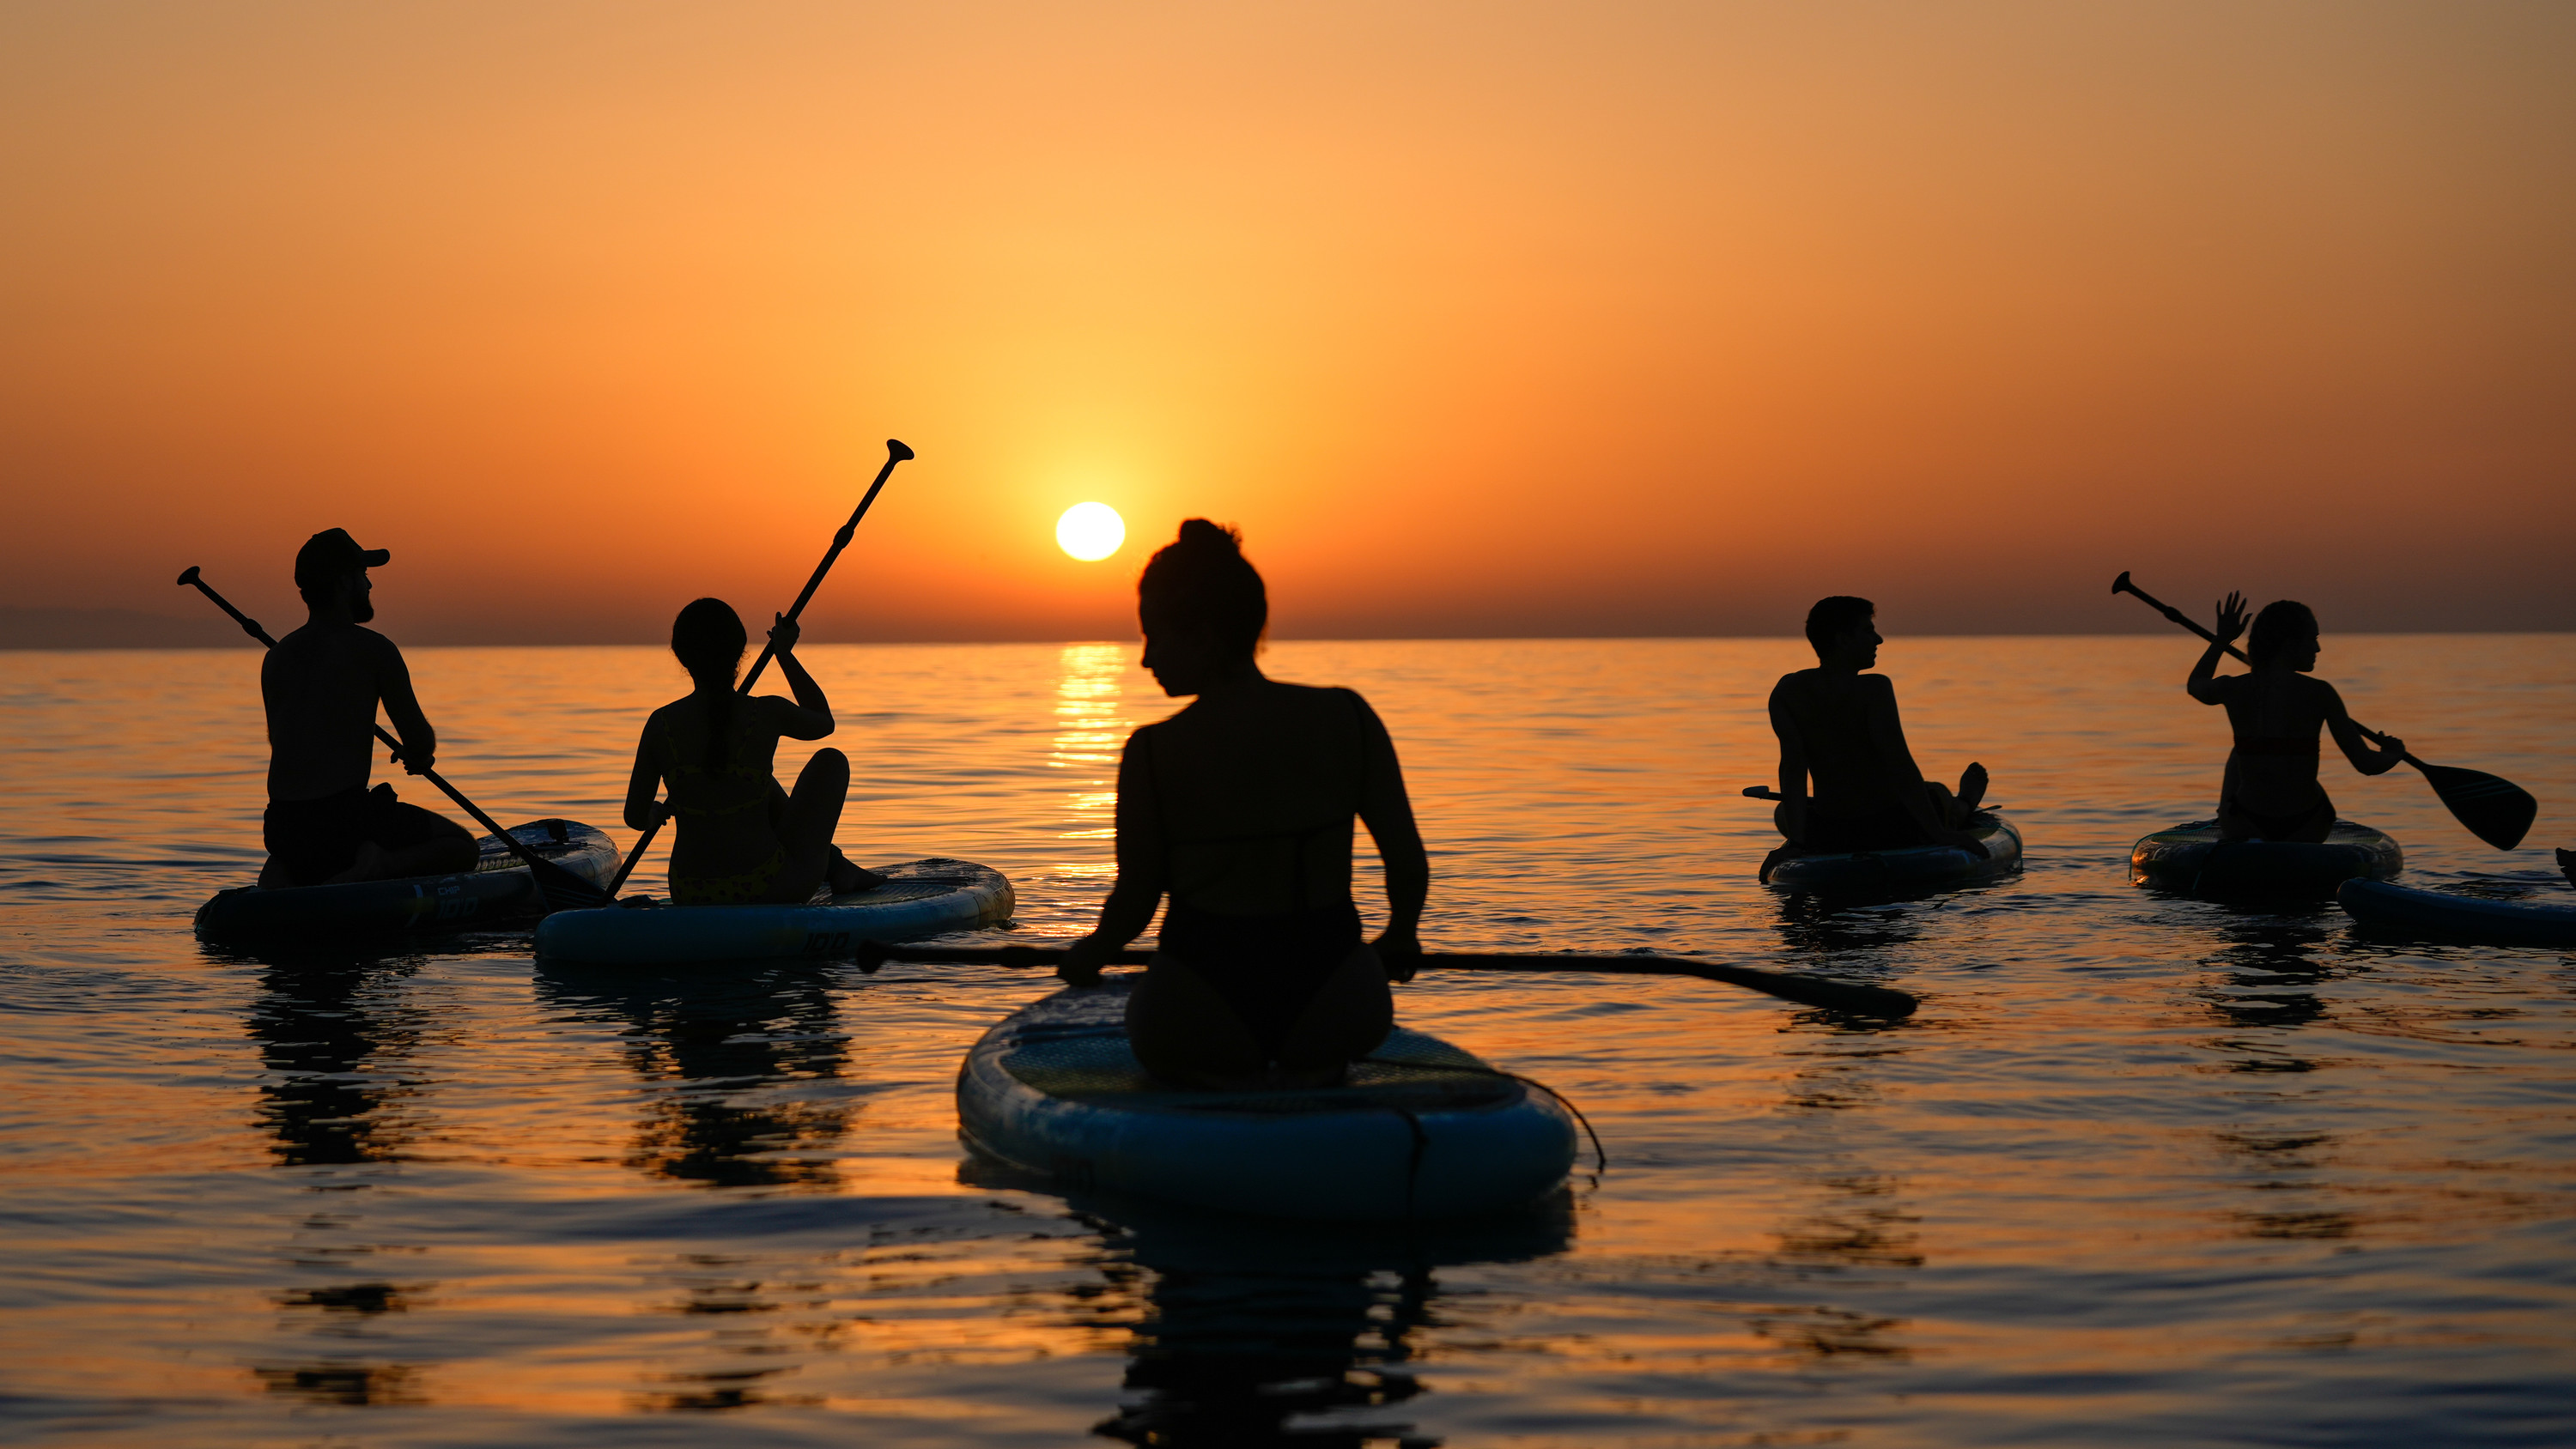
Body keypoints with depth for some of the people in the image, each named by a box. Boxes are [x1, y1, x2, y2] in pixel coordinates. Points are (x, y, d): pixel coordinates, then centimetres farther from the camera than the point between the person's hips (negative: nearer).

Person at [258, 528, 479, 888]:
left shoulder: (276, 658, 10)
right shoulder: (372, 649, -7)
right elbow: (420, 743, -4)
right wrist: (419, 756, 20)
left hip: (281, 826, 5)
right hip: (345, 821, -5)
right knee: (461, 847, 13)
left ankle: (281, 874, 5)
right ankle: (378, 867, -15)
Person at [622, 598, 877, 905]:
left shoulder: (660, 724, -8)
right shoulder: (768, 715, -13)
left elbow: (635, 818, 1)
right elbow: (823, 723, 11)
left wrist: (659, 811, 25)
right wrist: (785, 654, 20)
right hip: (770, 892, -3)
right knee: (831, 761, 21)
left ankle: (829, 861, 50)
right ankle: (831, 865, 37)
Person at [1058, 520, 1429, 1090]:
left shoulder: (1153, 752, -9)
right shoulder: (1349, 719, -3)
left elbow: (1134, 900, 0)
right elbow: (1410, 865, 1)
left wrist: (1089, 957, 22)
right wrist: (1400, 938, 22)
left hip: (1205, 1025, -2)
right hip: (1334, 1014, 2)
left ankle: (1219, 1080, 9)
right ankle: (1310, 1075, 10)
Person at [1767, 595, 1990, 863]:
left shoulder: (1787, 691, -7)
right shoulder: (1874, 690, -19)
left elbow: (1792, 765, -13)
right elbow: (1899, 763, -24)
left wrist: (1797, 841, -14)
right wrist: (1937, 832, -20)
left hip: (1827, 837, 2)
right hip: (1891, 829, -2)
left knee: (1784, 811, 38)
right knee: (1937, 793, 33)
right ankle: (1963, 812, 68)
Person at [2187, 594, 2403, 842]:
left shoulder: (2233, 689, -6)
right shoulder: (2319, 693, -13)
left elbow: (2195, 685, 21)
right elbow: (2367, 764, -9)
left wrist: (2222, 639, 28)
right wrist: (2395, 753, 13)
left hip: (2245, 825, 1)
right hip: (2306, 829, -1)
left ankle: (2229, 841, 51)